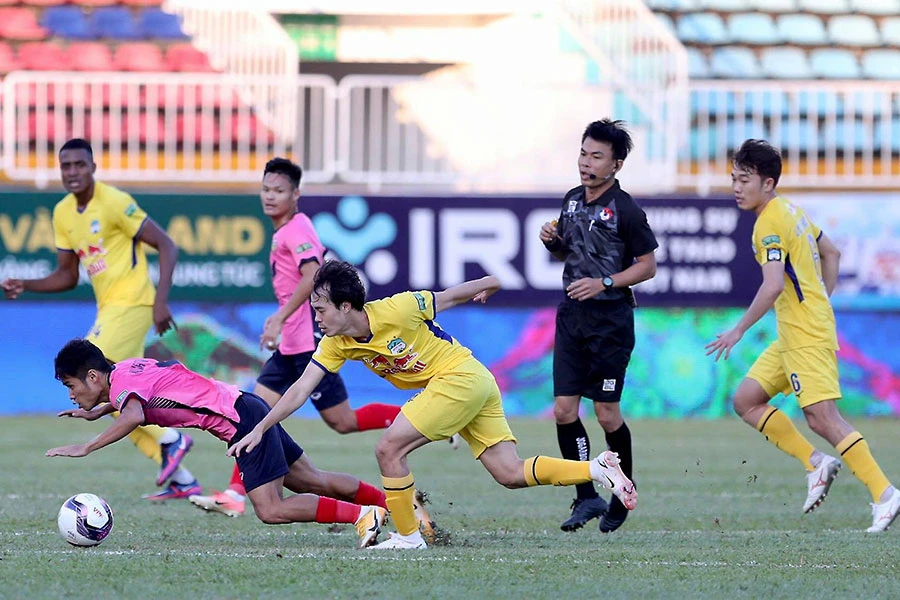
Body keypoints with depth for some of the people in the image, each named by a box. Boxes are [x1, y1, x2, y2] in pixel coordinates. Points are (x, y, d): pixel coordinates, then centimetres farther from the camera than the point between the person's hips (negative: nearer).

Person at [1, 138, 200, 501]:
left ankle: (168, 439, -11)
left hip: (130, 303, -9)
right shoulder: (63, 213, 10)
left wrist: (161, 300, -21)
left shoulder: (114, 203, -13)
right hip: (109, 308, 9)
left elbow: (166, 246, -12)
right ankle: (181, 480, 15)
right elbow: (67, 276, 18)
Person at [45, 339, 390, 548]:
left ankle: (363, 514, -9)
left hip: (242, 420, -9)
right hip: (250, 409, 9)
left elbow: (133, 417, -40)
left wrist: (86, 448, -36)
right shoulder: (126, 368, 10)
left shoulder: (122, 382, -16)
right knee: (311, 481, 16)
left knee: (271, 511, -14)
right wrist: (96, 412, 27)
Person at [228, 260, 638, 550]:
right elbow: (301, 389, 1)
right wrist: (259, 430, -5)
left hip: (462, 376, -8)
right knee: (511, 475, 2)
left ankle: (408, 536, -2)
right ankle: (598, 469, 3)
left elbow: (448, 297, -5)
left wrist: (491, 283, 10)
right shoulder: (336, 344, 0)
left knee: (389, 449, -12)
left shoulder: (395, 310, -21)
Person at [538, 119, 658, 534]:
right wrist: (552, 241, 1)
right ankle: (587, 497, 5)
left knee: (607, 414, -1)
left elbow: (648, 265, -8)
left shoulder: (624, 210, -11)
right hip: (571, 314, 6)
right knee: (564, 410, -2)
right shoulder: (572, 200, 9)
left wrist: (604, 283, -17)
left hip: (611, 318, -6)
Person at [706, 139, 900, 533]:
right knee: (746, 401, 10)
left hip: (806, 334, -10)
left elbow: (773, 285, -25)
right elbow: (831, 253, 26)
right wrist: (822, 301, 25)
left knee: (821, 416, -13)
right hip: (793, 335, 10)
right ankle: (815, 463, 7)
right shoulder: (790, 212, 14)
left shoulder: (770, 223, -15)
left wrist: (738, 331, -20)